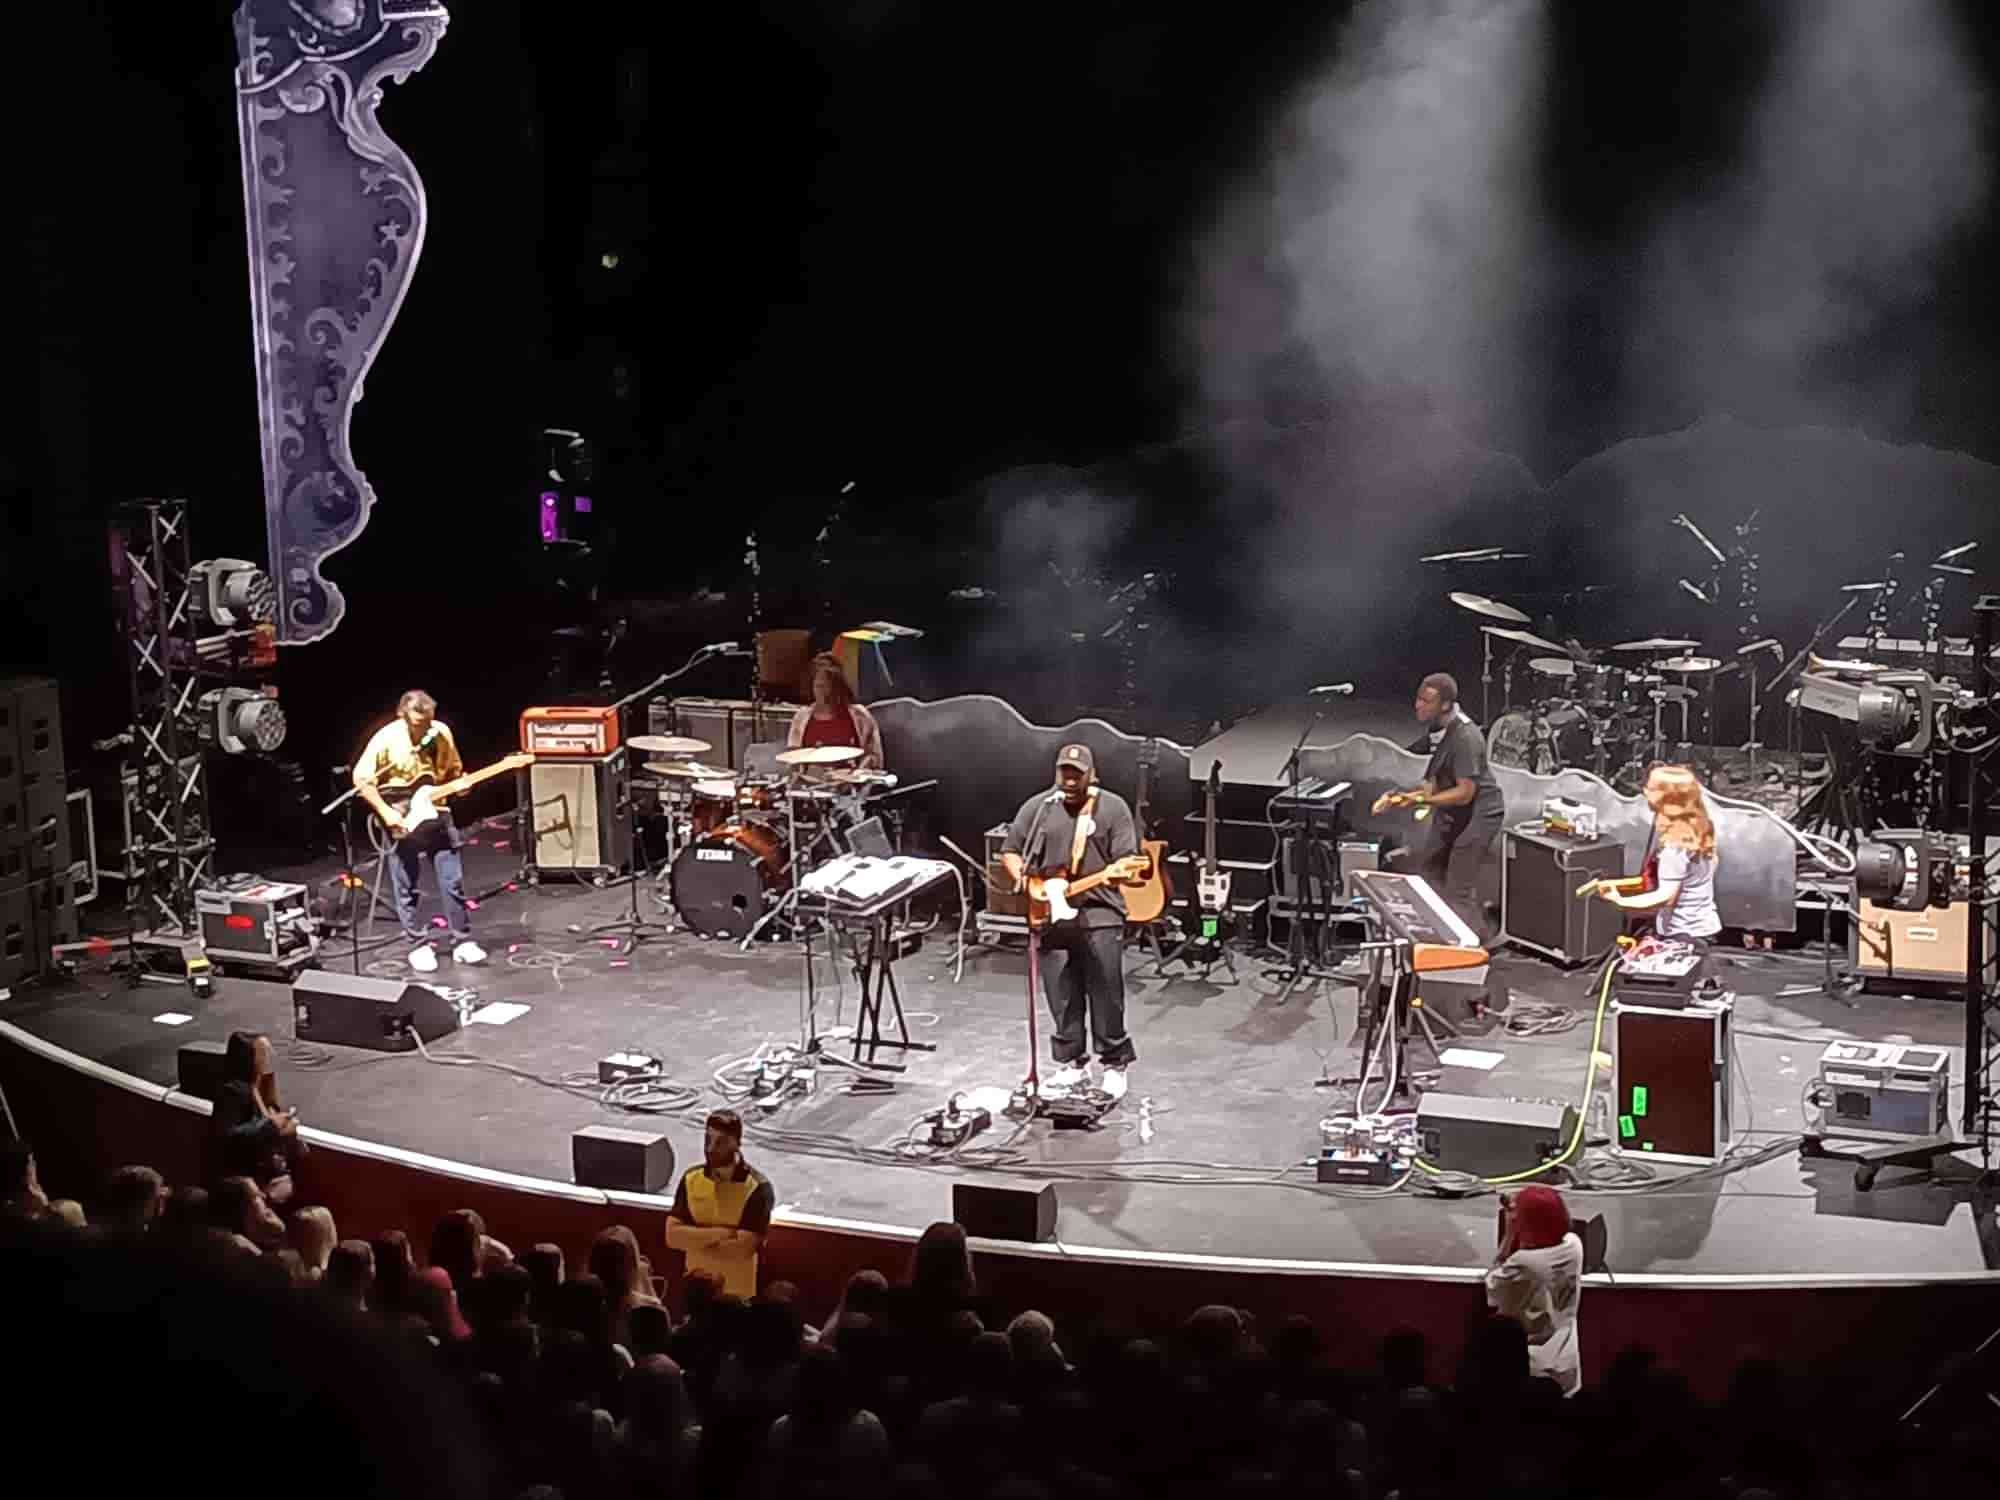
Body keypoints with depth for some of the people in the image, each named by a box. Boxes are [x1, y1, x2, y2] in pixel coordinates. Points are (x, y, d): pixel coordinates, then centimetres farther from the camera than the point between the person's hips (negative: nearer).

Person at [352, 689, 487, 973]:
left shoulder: (442, 732, -5)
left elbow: (453, 770, 11)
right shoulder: (386, 739, -17)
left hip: (435, 814, 3)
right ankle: (419, 946, 15)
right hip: (401, 821, -3)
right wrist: (386, 813, -18)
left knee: (453, 882, 3)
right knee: (407, 888, 3)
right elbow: (361, 779, -12)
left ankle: (462, 942, 12)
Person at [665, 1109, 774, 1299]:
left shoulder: (758, 1188, -17)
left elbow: (741, 1248, -24)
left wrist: (694, 1240, -15)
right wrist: (719, 1233, -20)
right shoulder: (691, 1178, -2)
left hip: (736, 1294, -4)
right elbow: (673, 1236, -10)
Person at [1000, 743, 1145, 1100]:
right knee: (1061, 997, 8)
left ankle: (1116, 1064, 9)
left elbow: (1127, 859, -4)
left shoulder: (1113, 807, 0)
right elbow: (1010, 850, 14)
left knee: (1106, 995, -3)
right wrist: (1022, 879, -3)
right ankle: (1072, 1064, 19)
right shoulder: (1037, 807, 9)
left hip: (1100, 913, -3)